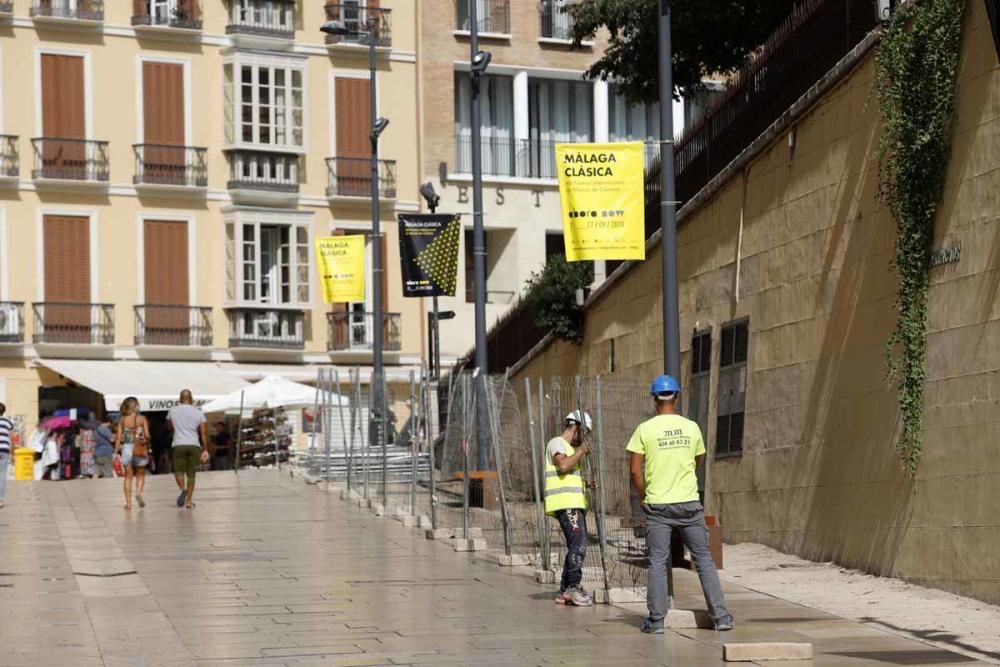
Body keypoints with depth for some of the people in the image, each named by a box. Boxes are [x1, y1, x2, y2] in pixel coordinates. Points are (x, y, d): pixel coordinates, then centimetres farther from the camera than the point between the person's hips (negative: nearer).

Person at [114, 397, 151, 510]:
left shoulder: (122, 420, -1)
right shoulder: (142, 419, -5)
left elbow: (118, 436, -3)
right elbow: (147, 435, -9)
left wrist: (116, 452, 1)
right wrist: (147, 444, 10)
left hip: (126, 448, 1)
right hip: (140, 449, -1)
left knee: (128, 477, 9)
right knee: (140, 475, 14)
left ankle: (128, 502, 4)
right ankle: (138, 493, -12)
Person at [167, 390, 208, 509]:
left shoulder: (173, 411, 6)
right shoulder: (198, 413, 5)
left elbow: (170, 427, 21)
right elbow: (203, 432, 2)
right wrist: (205, 449, 5)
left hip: (178, 445, -1)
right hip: (194, 445, 1)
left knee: (178, 470, 6)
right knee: (191, 474, 6)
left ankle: (183, 489, -23)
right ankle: (189, 501, 4)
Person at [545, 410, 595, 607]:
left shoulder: (570, 448, 25)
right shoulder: (557, 443, -5)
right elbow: (563, 466, -23)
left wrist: (587, 484, 16)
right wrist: (581, 451, -12)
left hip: (575, 504, 10)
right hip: (564, 504, -10)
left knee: (576, 547, 7)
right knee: (578, 544, -17)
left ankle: (564, 592, 9)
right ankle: (573, 587, -18)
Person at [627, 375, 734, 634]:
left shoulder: (645, 429, -6)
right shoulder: (691, 427, 1)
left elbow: (635, 469, -7)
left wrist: (643, 496, 8)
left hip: (657, 505, -1)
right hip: (689, 503, 1)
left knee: (657, 562, 4)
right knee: (704, 559, 8)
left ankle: (656, 620, 3)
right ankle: (721, 616, 7)